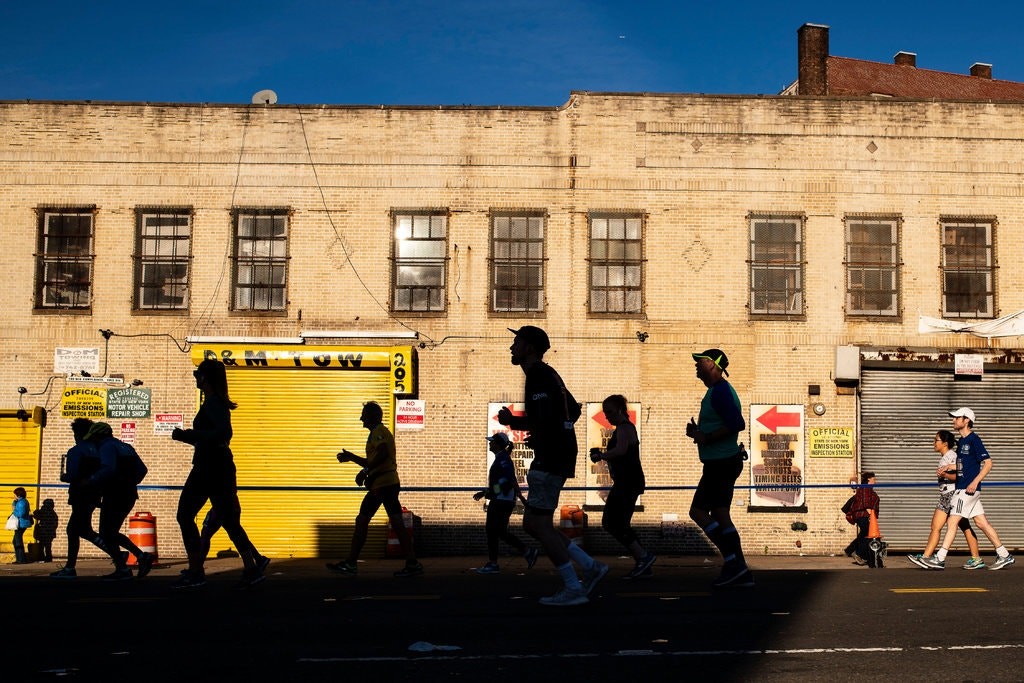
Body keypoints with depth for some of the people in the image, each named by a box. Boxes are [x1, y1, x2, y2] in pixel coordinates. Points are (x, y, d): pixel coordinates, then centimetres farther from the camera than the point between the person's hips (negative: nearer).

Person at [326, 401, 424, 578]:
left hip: (385, 483, -11)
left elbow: (382, 454, -22)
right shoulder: (376, 433, 25)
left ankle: (413, 564, -12)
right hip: (379, 485, 11)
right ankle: (350, 563, 13)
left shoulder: (379, 431, -6)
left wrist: (364, 471, -18)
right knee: (361, 520, 10)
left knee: (396, 522, -12)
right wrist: (351, 457, 30)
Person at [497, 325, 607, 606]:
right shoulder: (548, 375, 19)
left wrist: (511, 421, -11)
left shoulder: (539, 377, -13)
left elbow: (544, 421, -25)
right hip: (558, 455, 10)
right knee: (532, 523, 11)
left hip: (551, 460, -10)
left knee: (539, 524, -6)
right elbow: (574, 410, 29)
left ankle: (573, 589, -3)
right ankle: (590, 567, 12)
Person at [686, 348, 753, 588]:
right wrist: (698, 432, 11)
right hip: (721, 462, 11)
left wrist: (706, 438, -20)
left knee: (698, 512, -9)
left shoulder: (720, 391, -15)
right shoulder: (718, 390, 18)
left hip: (721, 462, -11)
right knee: (719, 515, 11)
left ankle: (732, 561, -8)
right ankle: (740, 572, 13)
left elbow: (736, 425, -26)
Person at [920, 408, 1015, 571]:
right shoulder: (961, 441, 16)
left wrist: (975, 482, -21)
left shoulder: (973, 440, -11)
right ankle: (1004, 555, 15)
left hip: (968, 489, -9)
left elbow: (988, 463, -15)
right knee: (981, 522, 10)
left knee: (952, 522, -9)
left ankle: (939, 559, -9)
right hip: (961, 488, 9)